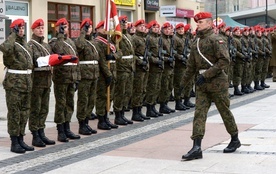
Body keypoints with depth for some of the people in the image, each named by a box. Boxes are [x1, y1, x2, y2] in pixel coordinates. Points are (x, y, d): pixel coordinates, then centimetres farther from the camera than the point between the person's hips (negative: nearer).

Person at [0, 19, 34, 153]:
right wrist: (13, 35, -22)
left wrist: (30, 81, 21)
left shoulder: (25, 44, 16)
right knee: (14, 112, -3)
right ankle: (14, 143, 1)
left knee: (25, 111, 10)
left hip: (27, 82, 8)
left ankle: (21, 140, 19)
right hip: (14, 82, -8)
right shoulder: (11, 43, -9)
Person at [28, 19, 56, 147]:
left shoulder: (47, 45, 17)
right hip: (36, 81, -7)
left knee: (44, 109, 10)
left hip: (47, 80, 7)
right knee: (35, 109, -3)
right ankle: (35, 136, 2)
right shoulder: (30, 45, -6)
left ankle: (41, 134, 18)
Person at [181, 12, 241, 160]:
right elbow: (191, 64, 20)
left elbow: (225, 60, -21)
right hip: (202, 83, 6)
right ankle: (197, 148, -10)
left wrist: (206, 75, -24)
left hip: (217, 81, -6)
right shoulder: (196, 42, 12)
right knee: (199, 113, -5)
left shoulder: (216, 40, -11)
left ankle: (235, 140, 29)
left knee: (225, 111, 8)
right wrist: (184, 81, 18)